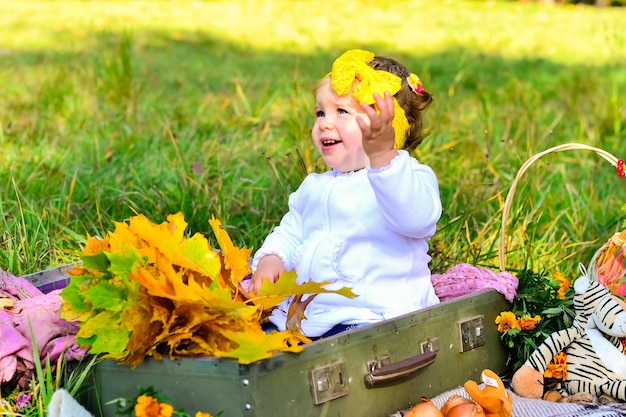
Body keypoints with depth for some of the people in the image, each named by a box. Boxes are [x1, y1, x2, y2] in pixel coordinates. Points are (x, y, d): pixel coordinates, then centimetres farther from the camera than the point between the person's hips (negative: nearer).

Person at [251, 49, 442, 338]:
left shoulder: (412, 177, -6)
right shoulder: (315, 187, 21)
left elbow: (415, 217, -28)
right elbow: (290, 232, 28)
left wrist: (382, 156, -43)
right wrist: (271, 258, 2)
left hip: (370, 316, -7)